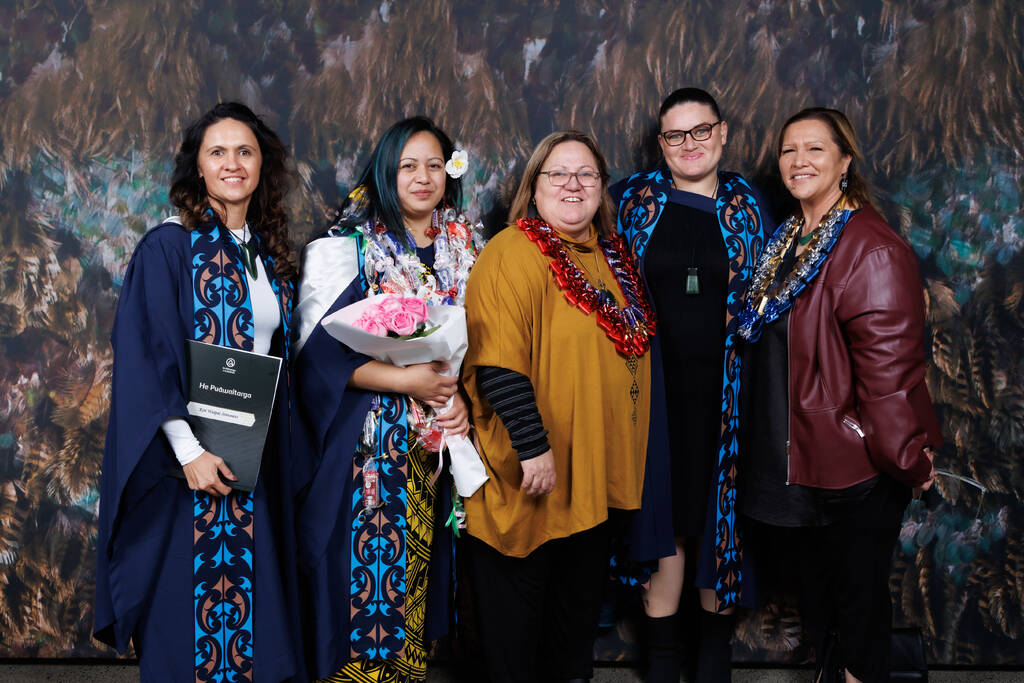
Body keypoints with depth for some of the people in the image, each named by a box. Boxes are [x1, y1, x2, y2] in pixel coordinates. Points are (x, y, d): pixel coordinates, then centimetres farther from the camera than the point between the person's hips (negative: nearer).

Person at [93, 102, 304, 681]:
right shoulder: (168, 248, -6)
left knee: (256, 605, 9)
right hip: (193, 459, -5)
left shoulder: (271, 257, 12)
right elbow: (145, 357, -12)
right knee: (192, 614, 1)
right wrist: (188, 449, -19)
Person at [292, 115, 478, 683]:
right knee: (364, 566, -4)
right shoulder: (344, 247, -4)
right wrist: (405, 380, -19)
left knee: (416, 566, 8)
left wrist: (461, 398, -4)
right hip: (366, 442, -4)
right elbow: (319, 347, -12)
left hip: (431, 447, 4)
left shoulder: (462, 250, 10)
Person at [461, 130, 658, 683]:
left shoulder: (610, 254, 10)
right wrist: (533, 446, -24)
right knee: (519, 592, 7)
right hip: (529, 475, -8)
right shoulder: (513, 256, -16)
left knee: (582, 591, 20)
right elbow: (499, 365, -24)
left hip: (597, 475, 8)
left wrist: (617, 456, 19)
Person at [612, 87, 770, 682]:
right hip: (654, 382, 0)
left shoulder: (747, 204, 6)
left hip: (723, 386, 0)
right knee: (663, 516, 3)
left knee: (720, 512, 5)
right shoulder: (634, 198, 5)